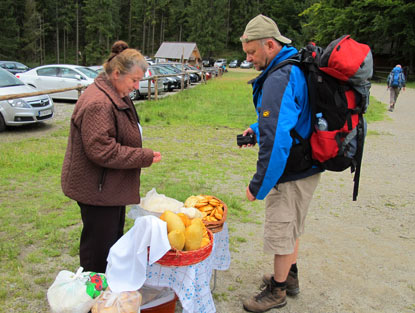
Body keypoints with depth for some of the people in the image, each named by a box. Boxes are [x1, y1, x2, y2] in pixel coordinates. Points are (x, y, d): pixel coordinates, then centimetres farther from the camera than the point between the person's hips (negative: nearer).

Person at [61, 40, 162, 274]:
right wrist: (144, 157, -22)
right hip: (97, 190, -11)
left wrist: (144, 155, 7)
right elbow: (101, 151, -28)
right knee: (99, 247, 2)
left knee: (115, 239, 23)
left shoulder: (117, 96, 10)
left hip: (112, 188, 11)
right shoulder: (97, 103, -25)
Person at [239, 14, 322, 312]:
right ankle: (289, 277, 43)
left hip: (290, 175, -10)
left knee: (281, 232, 7)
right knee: (290, 227, 24)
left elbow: (276, 142, -33)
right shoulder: (298, 67, 6)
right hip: (305, 168, 10)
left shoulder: (279, 79, -26)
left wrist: (258, 186, -24)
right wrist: (258, 127, 11)